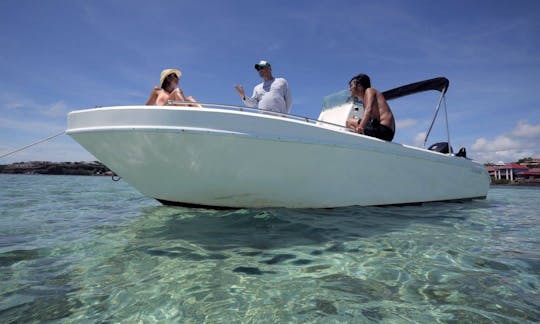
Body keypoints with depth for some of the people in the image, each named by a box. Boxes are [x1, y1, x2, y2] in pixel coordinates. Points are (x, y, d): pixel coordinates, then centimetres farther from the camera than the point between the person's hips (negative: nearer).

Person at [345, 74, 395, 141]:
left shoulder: (369, 90, 2)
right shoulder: (365, 99, 28)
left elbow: (369, 110, -18)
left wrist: (360, 127, -32)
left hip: (383, 129, -9)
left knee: (349, 122, -11)